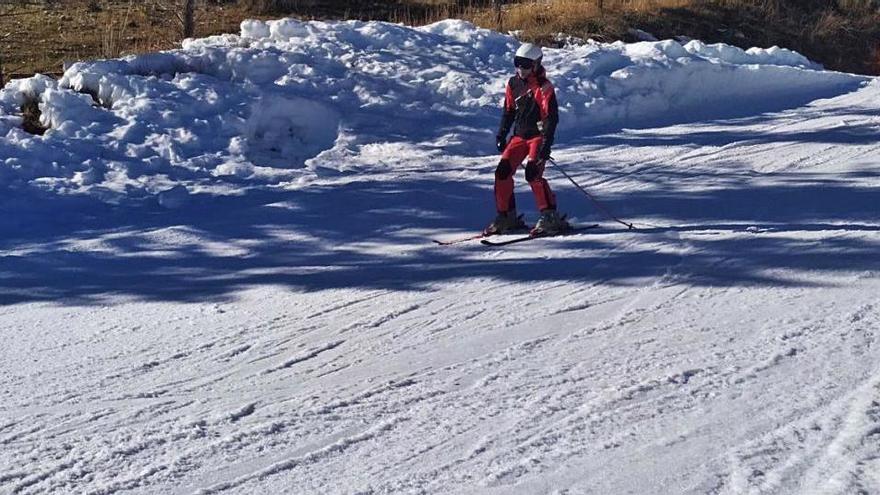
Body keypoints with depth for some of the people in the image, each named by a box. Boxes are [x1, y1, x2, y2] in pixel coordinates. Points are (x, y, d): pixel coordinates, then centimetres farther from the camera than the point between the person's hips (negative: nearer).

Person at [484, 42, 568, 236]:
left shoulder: (544, 88, -14)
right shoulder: (513, 84, 7)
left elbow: (551, 117, -17)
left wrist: (546, 144, -24)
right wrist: (502, 134, 16)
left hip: (538, 135, -7)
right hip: (520, 135, 7)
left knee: (533, 173, -22)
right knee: (502, 172, -3)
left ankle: (551, 218, -15)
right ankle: (507, 217, 9)